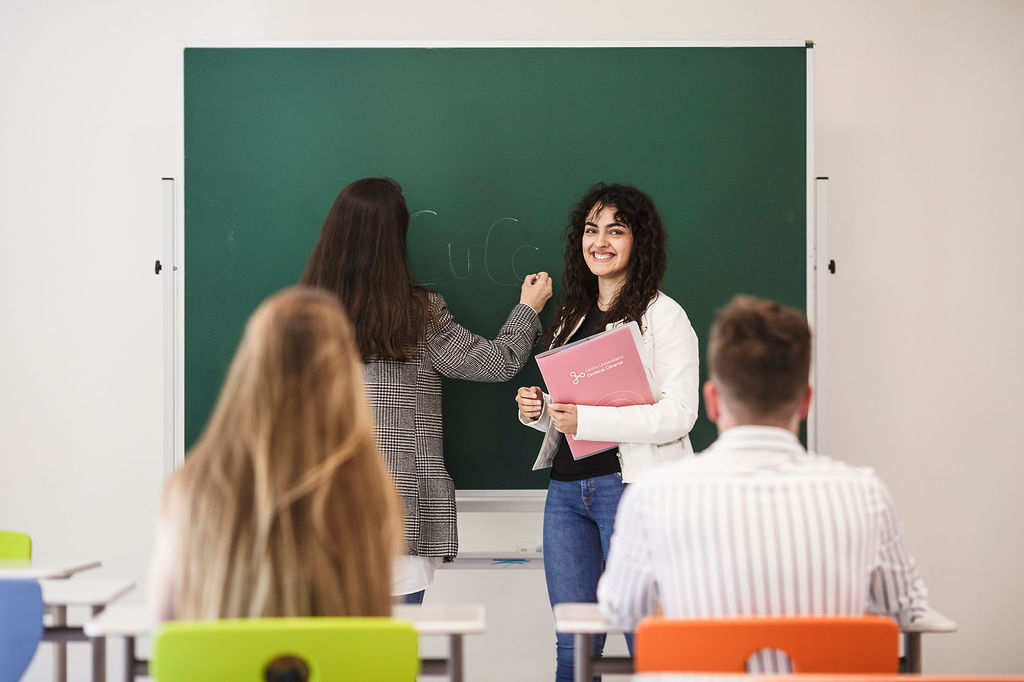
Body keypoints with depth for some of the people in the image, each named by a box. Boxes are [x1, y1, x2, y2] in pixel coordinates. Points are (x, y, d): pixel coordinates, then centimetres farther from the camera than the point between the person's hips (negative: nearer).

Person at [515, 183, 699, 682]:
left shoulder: (664, 316, -4)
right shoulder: (573, 315, 17)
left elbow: (678, 415, -14)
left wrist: (586, 419, -20)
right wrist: (536, 410, 2)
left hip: (632, 486, -6)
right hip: (566, 488, 6)